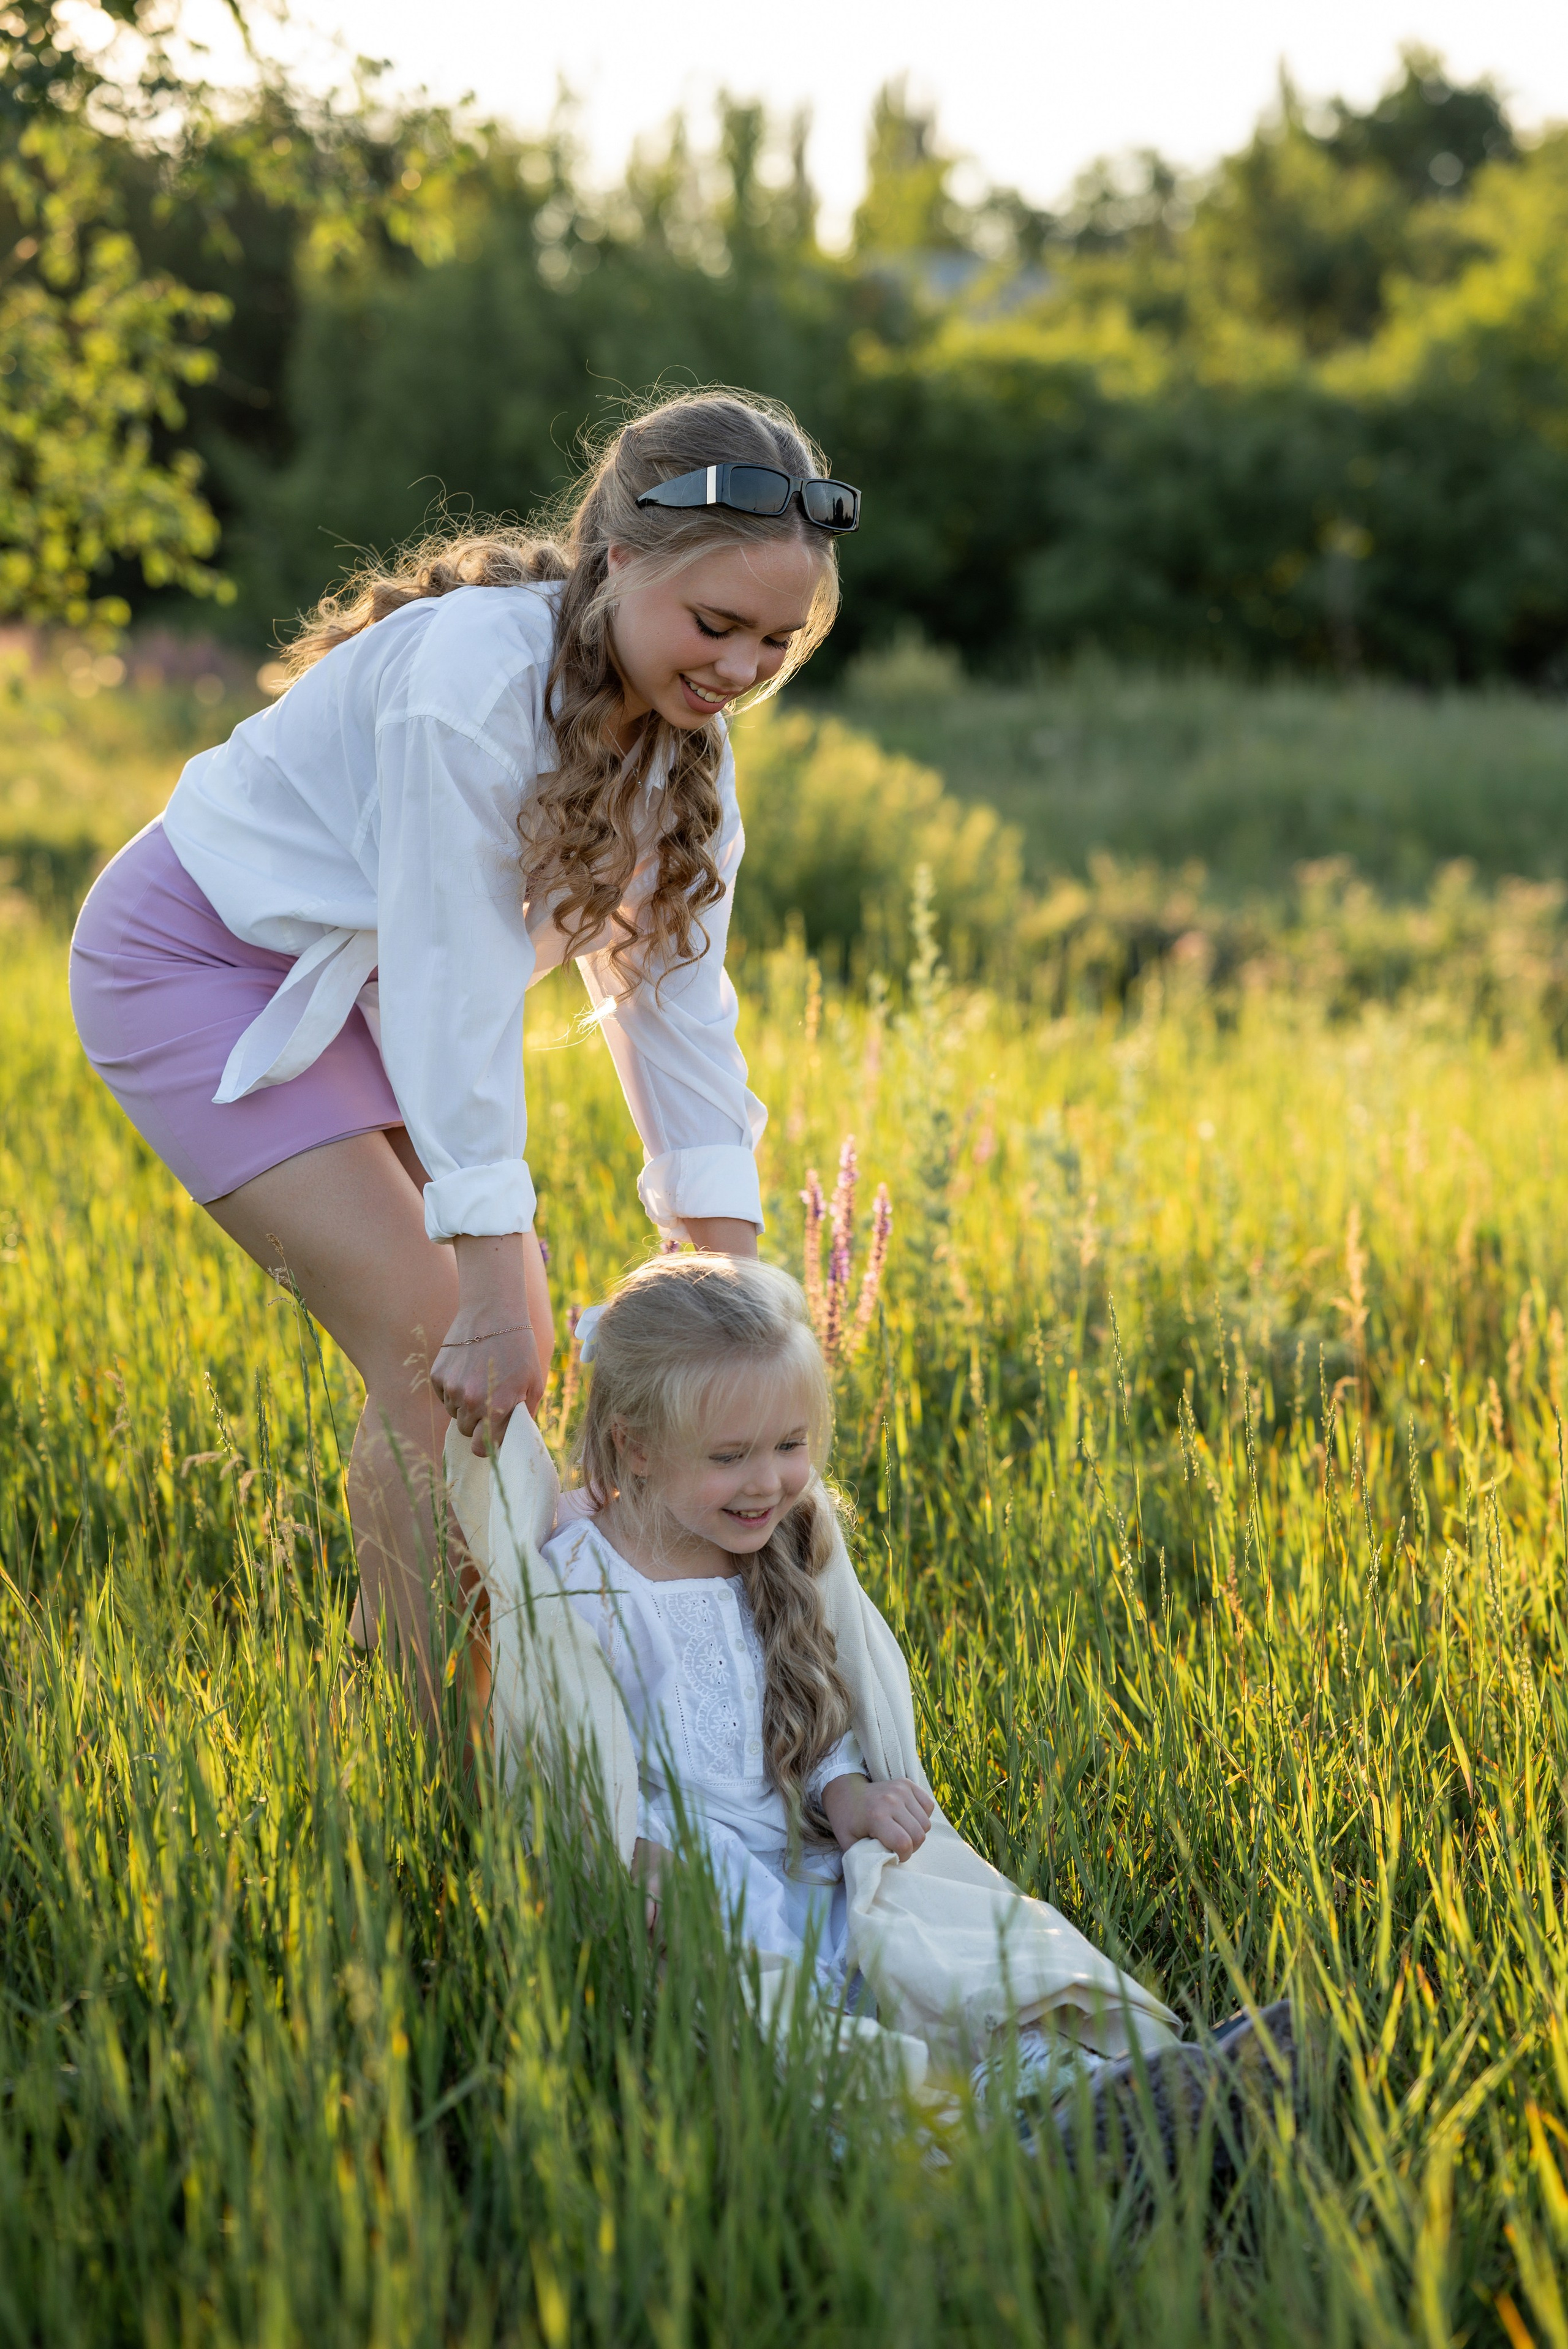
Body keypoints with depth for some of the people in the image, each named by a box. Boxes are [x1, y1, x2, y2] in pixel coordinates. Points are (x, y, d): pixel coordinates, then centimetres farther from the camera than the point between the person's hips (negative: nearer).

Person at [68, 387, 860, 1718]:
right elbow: (456, 984, -33)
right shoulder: (478, 676, -31)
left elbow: (677, 999, -5)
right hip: (199, 963, -8)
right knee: (438, 1344, -15)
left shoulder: (685, 736, -6)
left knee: (522, 1345, 2)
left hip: (359, 990, 8)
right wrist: (497, 1283, -32)